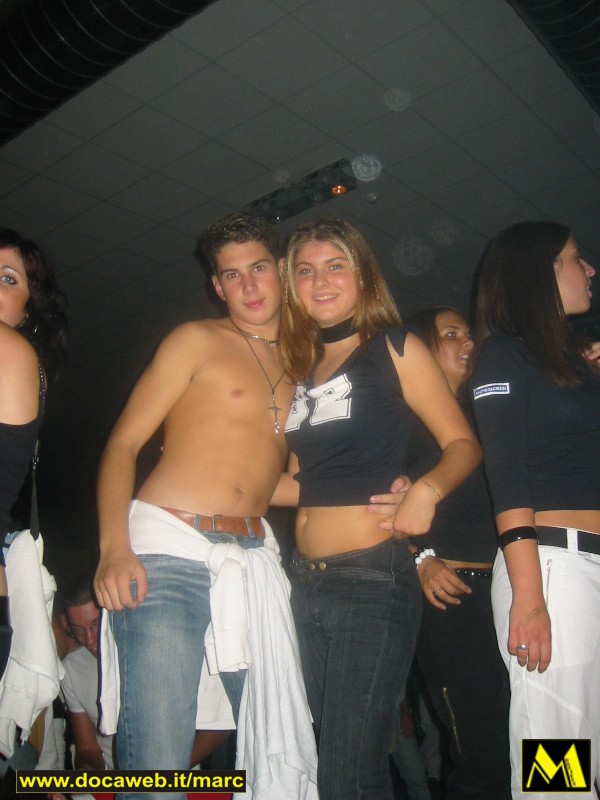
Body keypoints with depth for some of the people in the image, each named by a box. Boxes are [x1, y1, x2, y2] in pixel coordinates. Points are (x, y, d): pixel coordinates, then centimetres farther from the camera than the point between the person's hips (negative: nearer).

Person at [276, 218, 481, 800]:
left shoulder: (394, 349, 1)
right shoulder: (302, 368, 17)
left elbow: (462, 443, -3)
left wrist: (427, 489, -21)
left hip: (373, 577, -6)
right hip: (305, 580, 7)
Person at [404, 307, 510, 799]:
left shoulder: (478, 415, 22)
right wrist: (420, 560, -14)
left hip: (496, 588, 6)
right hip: (450, 593, -6)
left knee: (515, 747, 7)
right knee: (483, 757, -7)